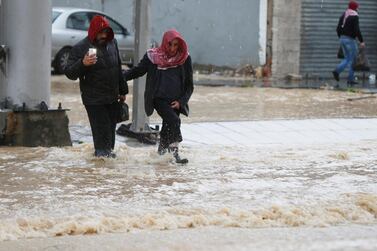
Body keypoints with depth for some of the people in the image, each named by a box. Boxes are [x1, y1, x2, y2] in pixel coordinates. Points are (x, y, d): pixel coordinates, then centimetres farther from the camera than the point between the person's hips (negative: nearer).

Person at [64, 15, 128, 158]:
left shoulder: (112, 43, 9)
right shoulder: (80, 48, -10)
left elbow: (118, 69, 21)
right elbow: (69, 73, -13)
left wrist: (122, 90, 23)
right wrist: (83, 64, -31)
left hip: (113, 98, 6)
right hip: (94, 100, -6)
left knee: (111, 129, 13)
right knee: (102, 130, -11)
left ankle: (109, 152, 24)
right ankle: (102, 153, -6)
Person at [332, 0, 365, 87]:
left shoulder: (343, 16, 12)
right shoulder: (354, 16, -11)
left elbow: (338, 29, 12)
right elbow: (357, 30, -20)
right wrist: (361, 41, -17)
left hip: (342, 39, 8)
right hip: (350, 40, -8)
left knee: (347, 59, 14)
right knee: (353, 59, 2)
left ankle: (337, 71, -2)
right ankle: (350, 79, -4)